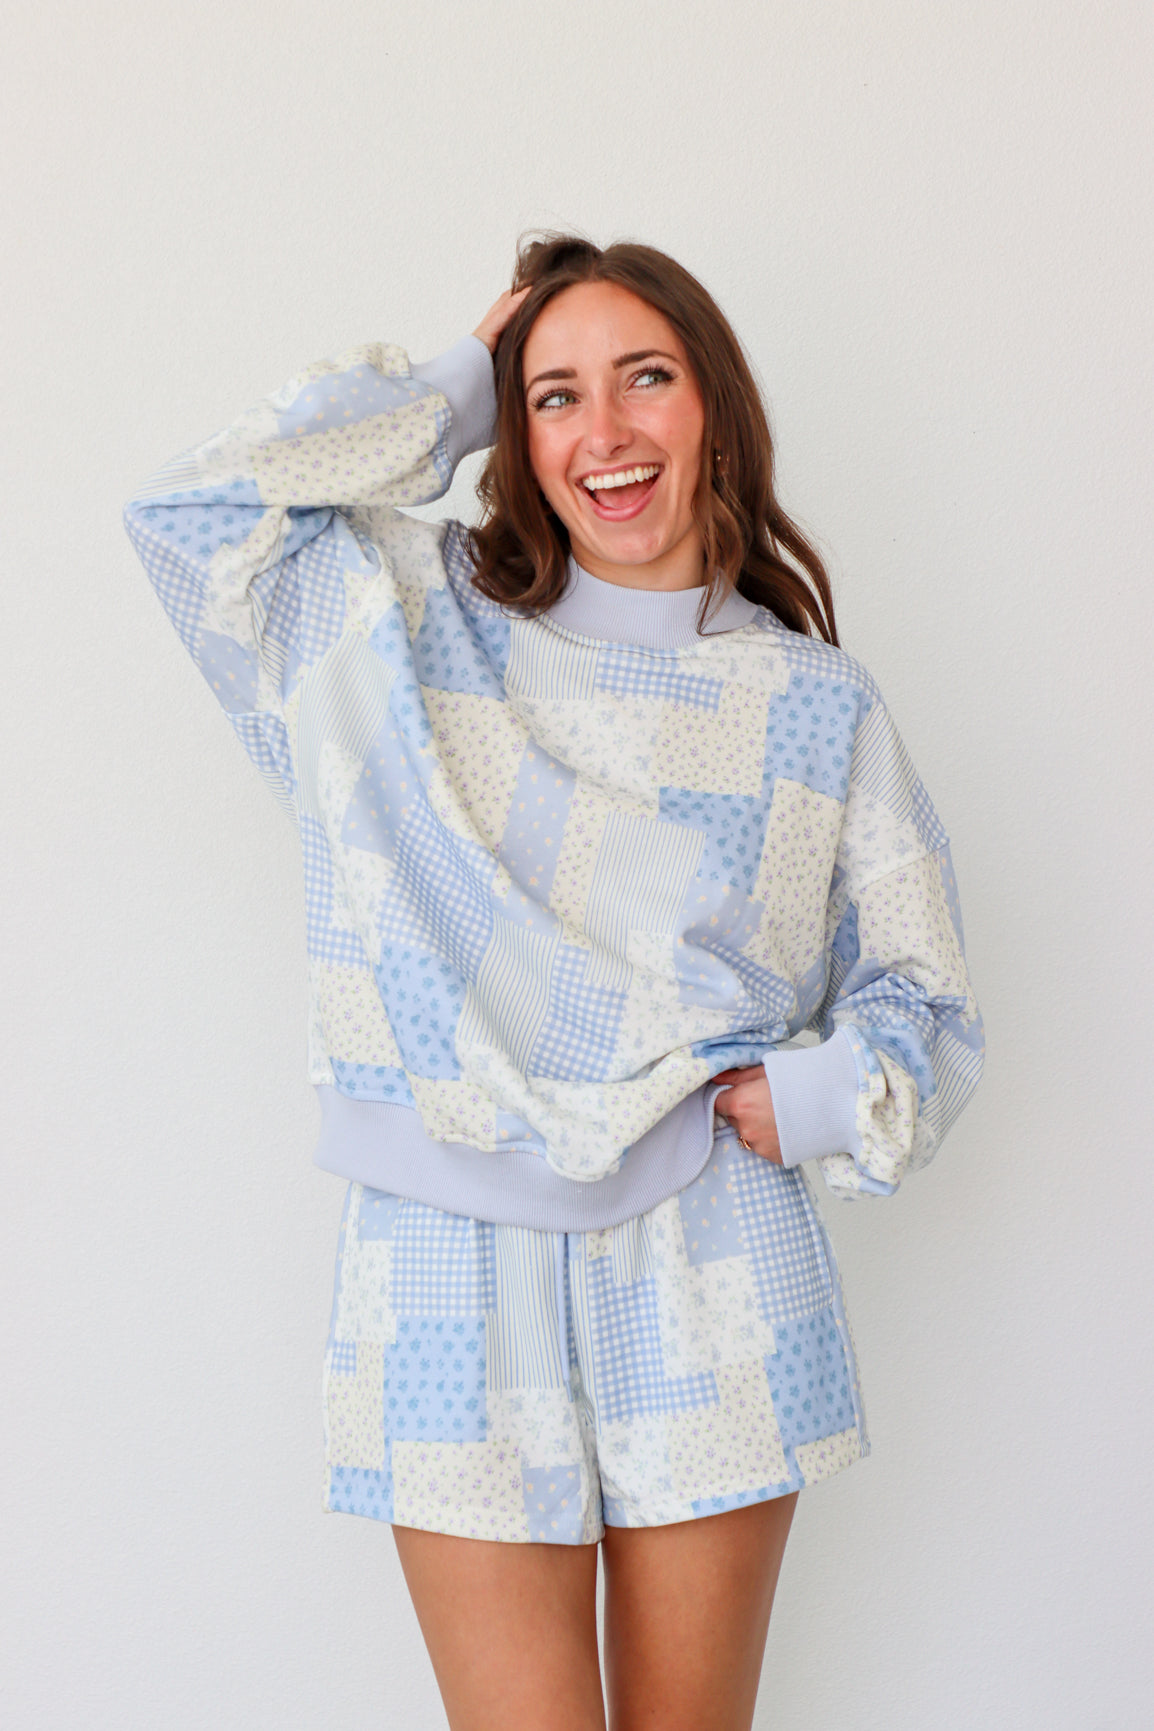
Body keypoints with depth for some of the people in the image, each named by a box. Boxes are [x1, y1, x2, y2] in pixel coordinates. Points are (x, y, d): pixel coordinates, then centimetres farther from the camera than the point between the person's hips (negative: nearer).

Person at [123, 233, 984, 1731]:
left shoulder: (820, 709, 6)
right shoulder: (421, 623, 6)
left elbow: (925, 1003, 12)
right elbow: (195, 511, -7)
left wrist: (816, 1094, -10)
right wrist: (461, 390, 1)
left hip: (711, 1282, 1)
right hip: (460, 1281, -1)